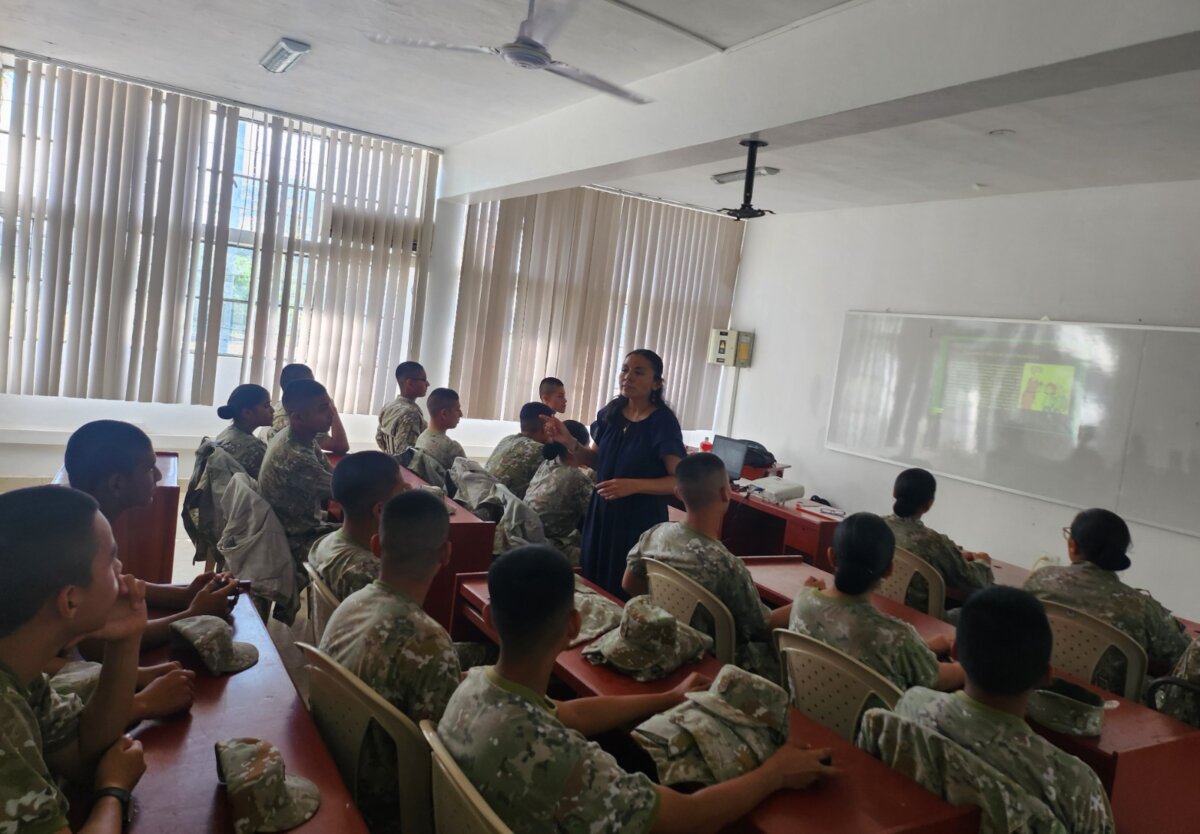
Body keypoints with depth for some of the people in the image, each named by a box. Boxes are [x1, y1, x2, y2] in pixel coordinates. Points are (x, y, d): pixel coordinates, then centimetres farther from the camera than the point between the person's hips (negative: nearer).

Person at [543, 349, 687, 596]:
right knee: (593, 585, 16)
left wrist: (634, 485, -25)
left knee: (626, 593, 4)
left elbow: (680, 480, -14)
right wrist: (569, 442, -3)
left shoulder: (663, 422, -14)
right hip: (602, 513, 6)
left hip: (640, 521, -6)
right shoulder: (610, 413, 2)